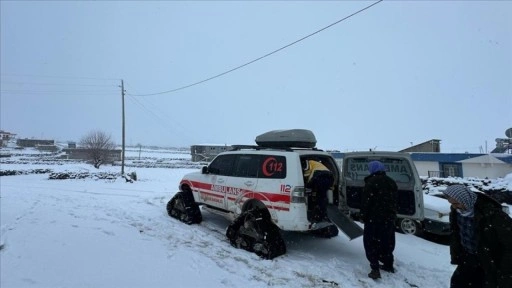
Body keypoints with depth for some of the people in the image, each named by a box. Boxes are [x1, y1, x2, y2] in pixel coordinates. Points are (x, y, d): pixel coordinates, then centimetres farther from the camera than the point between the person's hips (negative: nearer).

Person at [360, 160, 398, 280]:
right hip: (389, 218, 8)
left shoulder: (372, 182, -14)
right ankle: (388, 264, 29)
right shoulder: (391, 182, 12)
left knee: (371, 242, -3)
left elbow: (366, 201, -15)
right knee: (387, 242, 19)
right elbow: (394, 201, 19)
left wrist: (363, 216, -5)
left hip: (374, 218, -8)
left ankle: (375, 269, -8)